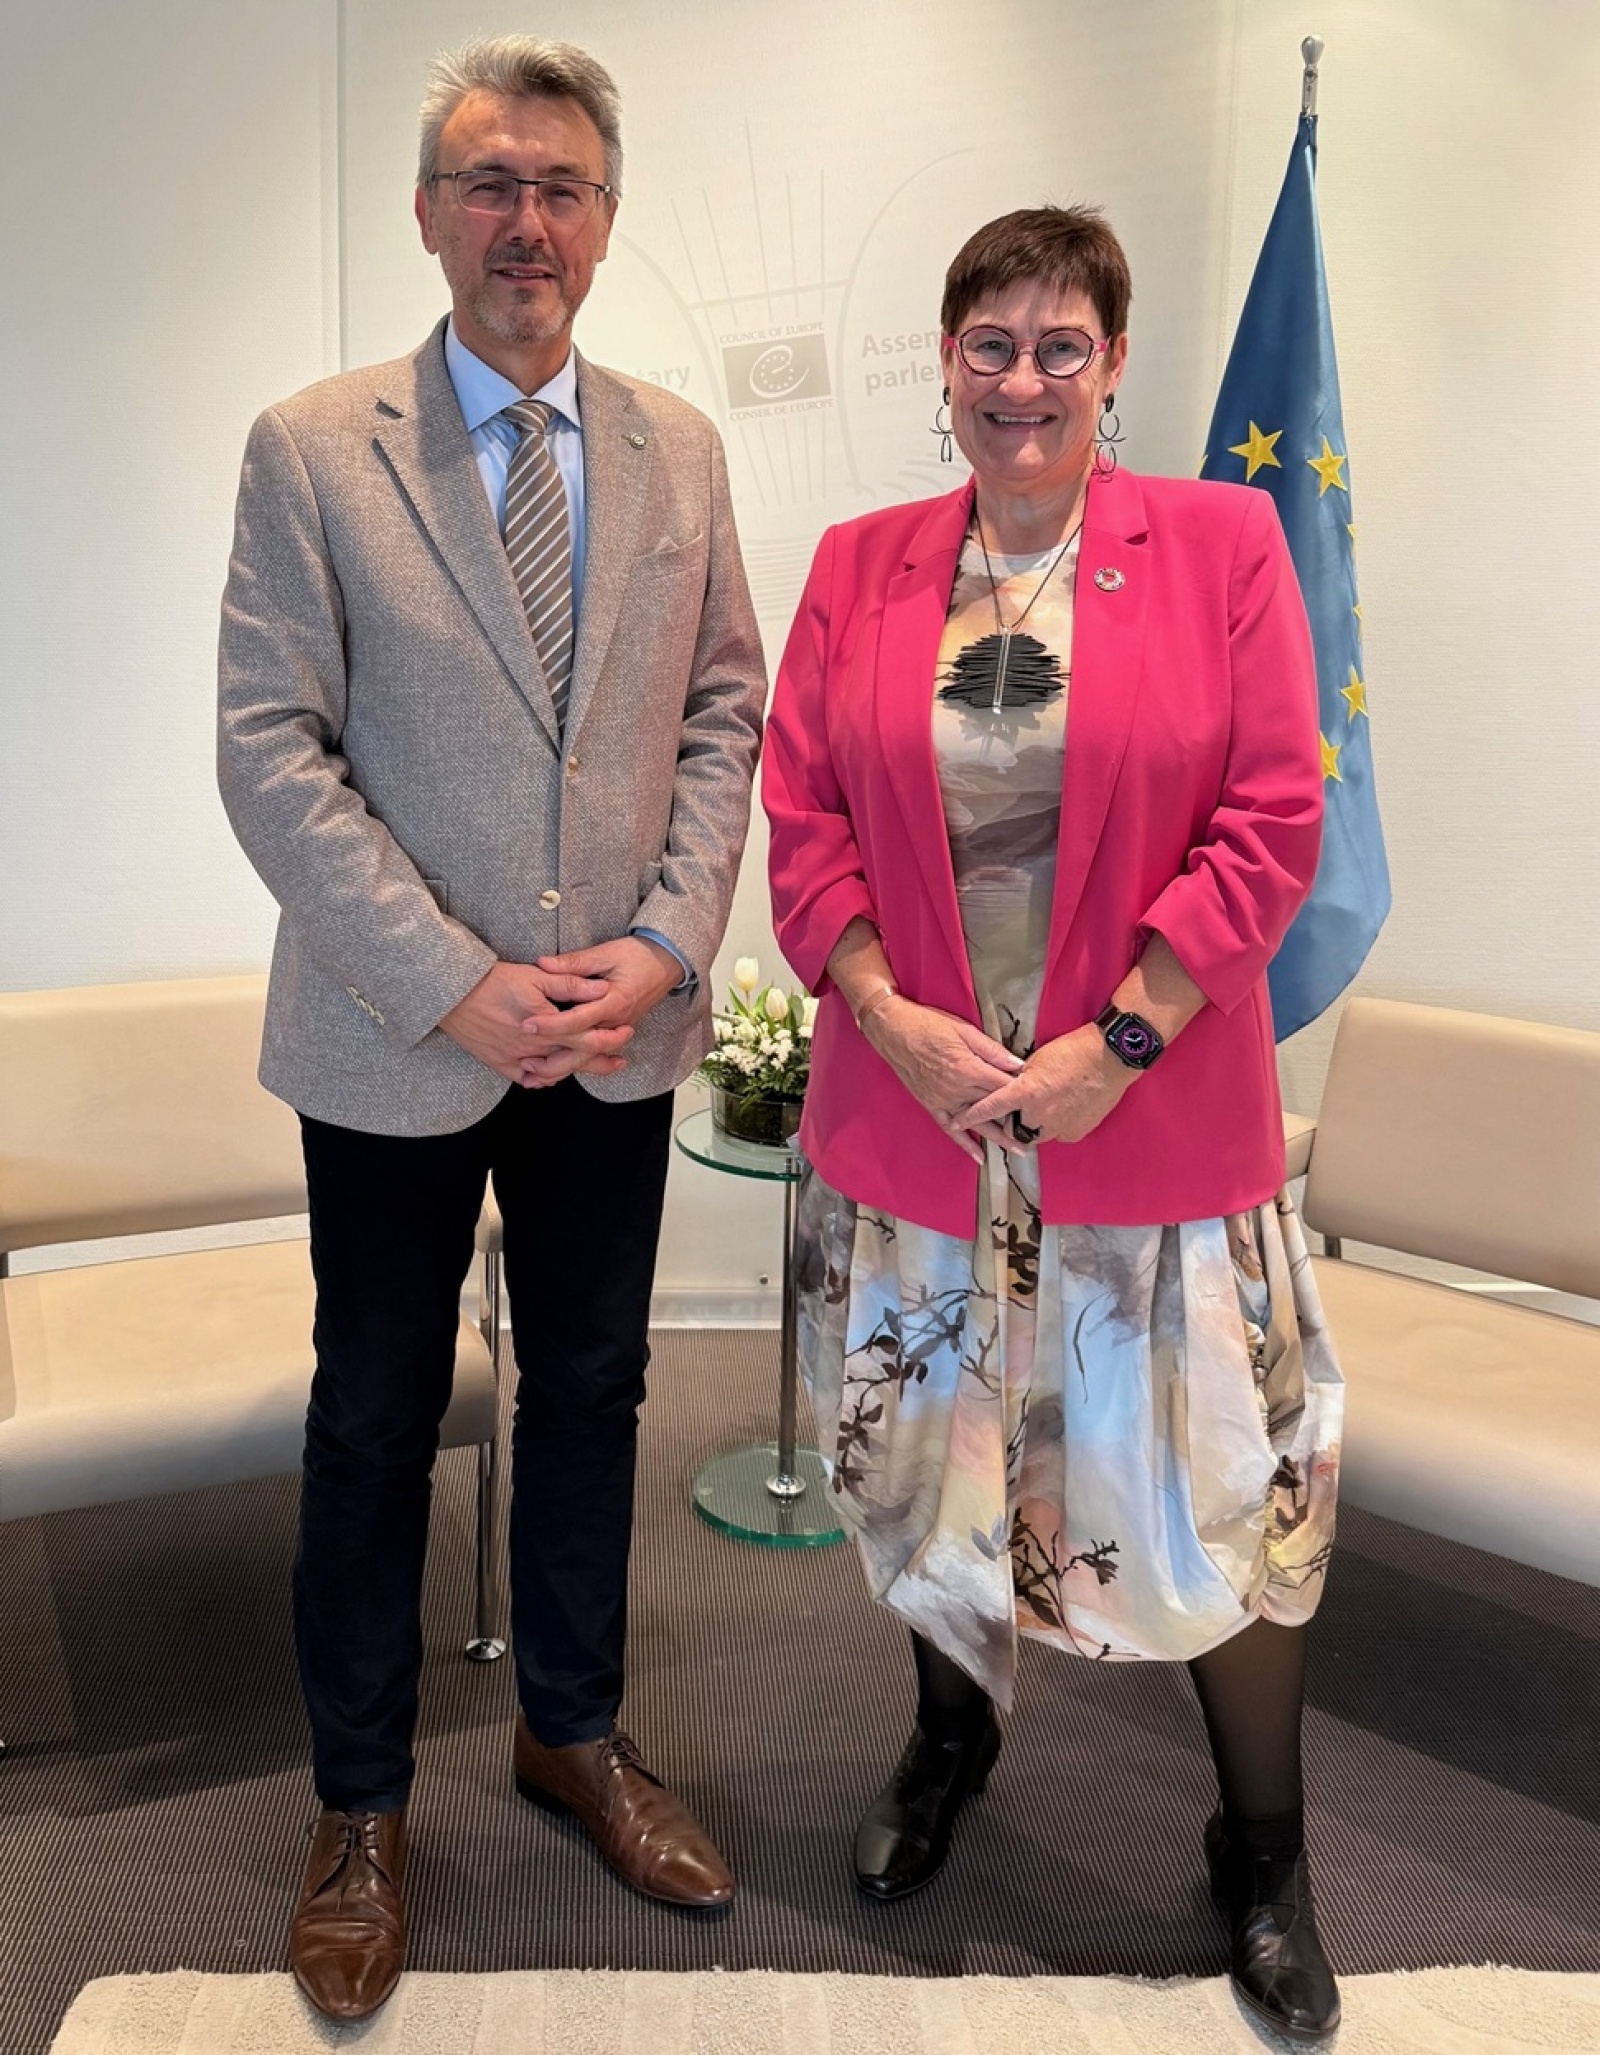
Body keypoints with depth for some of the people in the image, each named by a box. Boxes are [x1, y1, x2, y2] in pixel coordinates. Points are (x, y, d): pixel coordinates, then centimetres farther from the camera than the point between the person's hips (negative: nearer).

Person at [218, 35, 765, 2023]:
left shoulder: (677, 448, 5)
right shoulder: (312, 447, -6)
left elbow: (724, 708, 6)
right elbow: (273, 752, -10)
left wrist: (663, 942, -8)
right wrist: (458, 985, -17)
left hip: (621, 1028, 4)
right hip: (398, 1040, -3)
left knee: (589, 1384, 16)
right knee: (375, 1417, 11)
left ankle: (571, 1728, 38)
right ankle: (358, 1803, 31)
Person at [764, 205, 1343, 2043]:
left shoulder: (1221, 544, -3)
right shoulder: (860, 566, 5)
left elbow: (1273, 824, -8)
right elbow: (803, 818, 2)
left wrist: (1116, 1041, -14)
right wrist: (891, 1015, -11)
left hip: (1154, 1113, -2)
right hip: (909, 1104, 3)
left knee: (1222, 1482, 7)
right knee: (929, 1454, 18)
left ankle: (1264, 1858, 32)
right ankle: (952, 1735, 47)